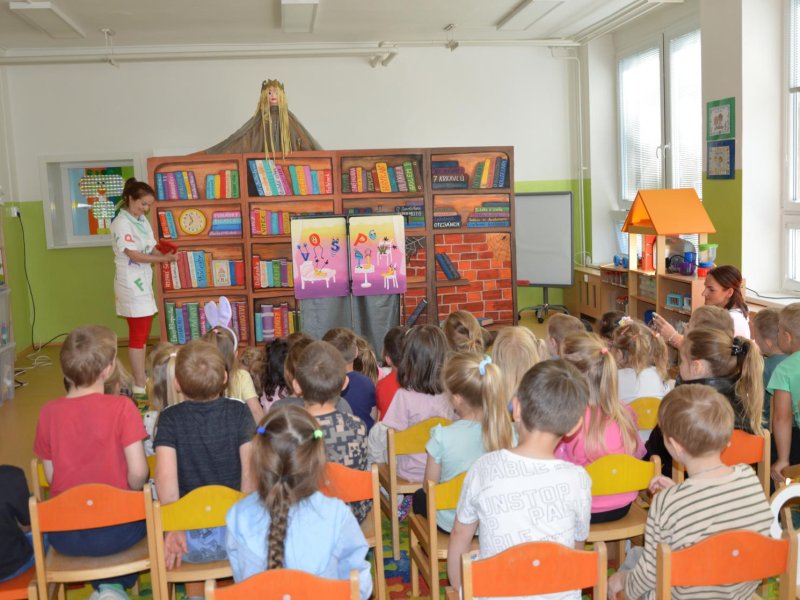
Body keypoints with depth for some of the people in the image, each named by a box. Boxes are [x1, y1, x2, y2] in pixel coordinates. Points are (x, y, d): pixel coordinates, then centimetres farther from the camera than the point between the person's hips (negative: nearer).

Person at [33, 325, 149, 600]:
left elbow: (50, 476, 1)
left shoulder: (48, 412, -6)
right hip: (117, 531, -3)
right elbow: (138, 474, -16)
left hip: (64, 536, 3)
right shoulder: (121, 407, -16)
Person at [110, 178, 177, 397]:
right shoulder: (121, 223, -15)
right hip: (131, 284, -9)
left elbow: (152, 248, 10)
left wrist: (165, 254, -10)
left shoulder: (143, 221, 11)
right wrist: (163, 259, -25)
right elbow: (134, 255, -21)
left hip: (143, 281, 9)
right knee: (139, 334, -8)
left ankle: (140, 379, 24)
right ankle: (139, 386, -5)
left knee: (140, 332, 14)